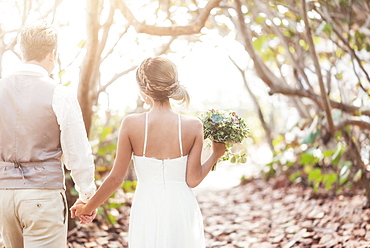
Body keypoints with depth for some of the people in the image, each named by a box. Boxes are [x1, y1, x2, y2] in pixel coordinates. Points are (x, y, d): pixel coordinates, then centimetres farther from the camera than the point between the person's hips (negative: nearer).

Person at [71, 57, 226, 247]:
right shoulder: (193, 126, -8)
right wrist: (215, 155, 10)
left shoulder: (131, 124, -9)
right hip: (182, 210, 1)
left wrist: (88, 208, 10)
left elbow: (116, 178, -4)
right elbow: (192, 180, -6)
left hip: (147, 211, 0)